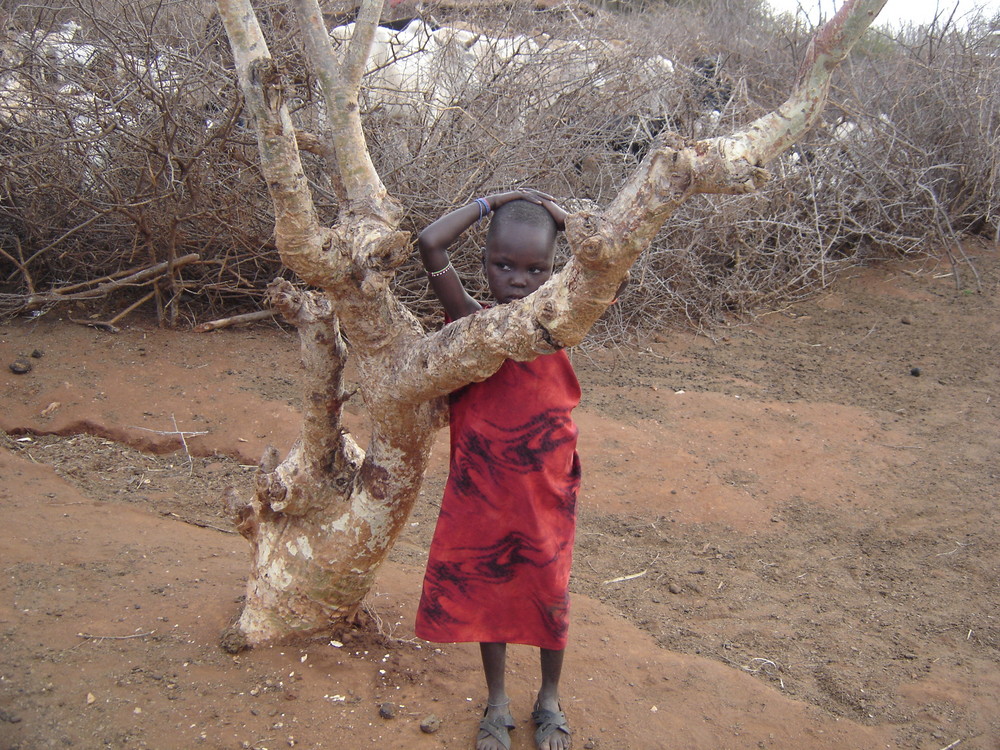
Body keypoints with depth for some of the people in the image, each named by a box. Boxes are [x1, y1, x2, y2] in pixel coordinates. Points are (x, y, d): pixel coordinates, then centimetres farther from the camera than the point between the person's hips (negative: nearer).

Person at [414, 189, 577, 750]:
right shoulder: (471, 319, -10)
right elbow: (431, 245, -22)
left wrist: (562, 217, -8)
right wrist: (491, 203, -13)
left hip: (547, 490, 1)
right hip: (482, 489, -1)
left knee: (549, 592, 15)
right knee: (486, 589, 13)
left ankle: (550, 699, 37)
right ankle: (497, 703, 34)